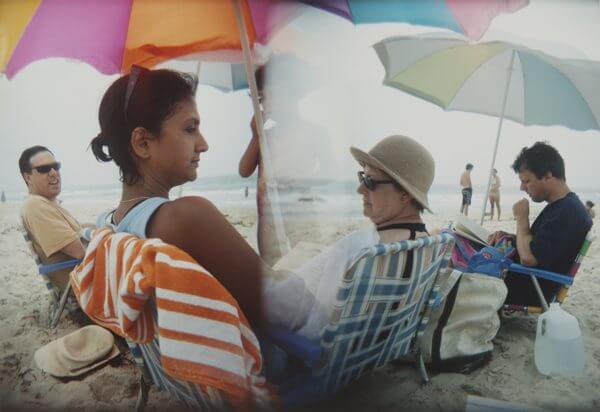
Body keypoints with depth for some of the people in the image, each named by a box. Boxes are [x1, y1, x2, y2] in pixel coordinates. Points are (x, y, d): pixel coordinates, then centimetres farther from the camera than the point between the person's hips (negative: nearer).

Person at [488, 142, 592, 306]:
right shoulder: (560, 206, 10)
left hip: (529, 291, -10)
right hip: (525, 277, 10)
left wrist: (521, 218, -14)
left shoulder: (568, 212, -24)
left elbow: (528, 258, -27)